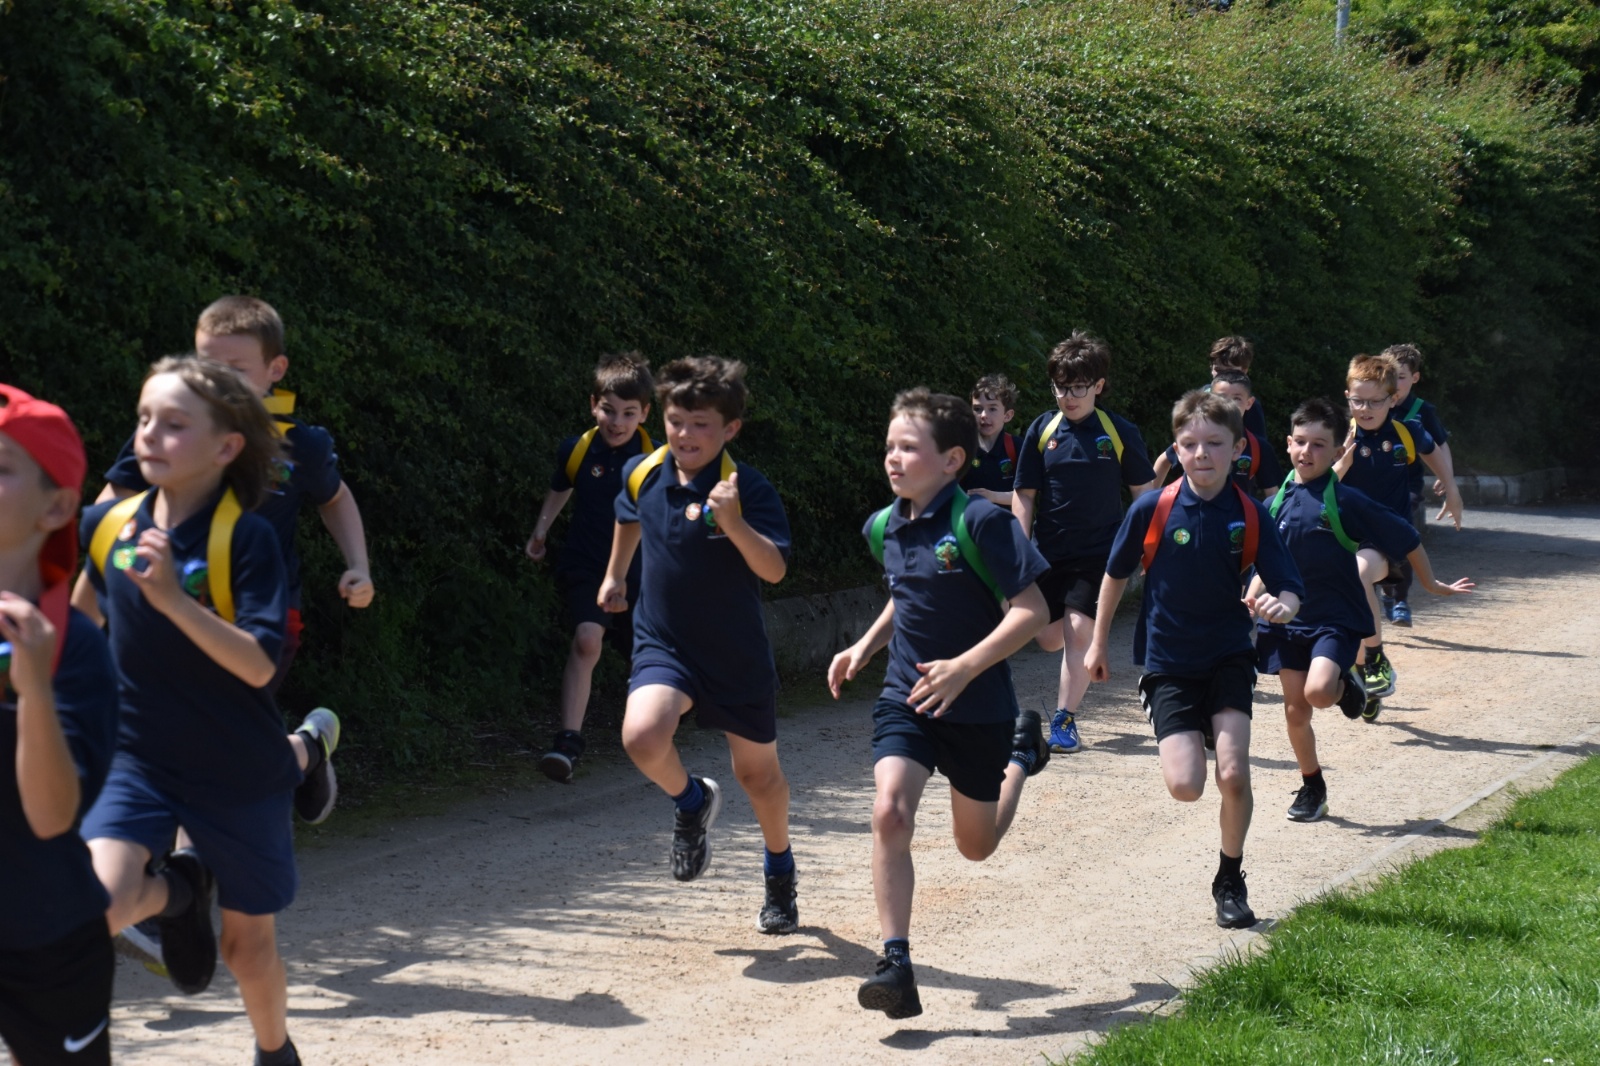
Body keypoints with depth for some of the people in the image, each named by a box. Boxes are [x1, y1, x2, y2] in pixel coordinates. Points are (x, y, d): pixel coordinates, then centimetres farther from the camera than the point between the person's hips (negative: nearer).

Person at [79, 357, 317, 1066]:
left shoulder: (248, 537, -16)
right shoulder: (109, 524, -3)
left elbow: (260, 663, -25)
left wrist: (172, 597, -33)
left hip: (239, 771, -2)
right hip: (138, 760, 2)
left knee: (247, 941, 13)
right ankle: (178, 888, 10)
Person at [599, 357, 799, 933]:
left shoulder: (749, 489, -18)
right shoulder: (642, 474, -4)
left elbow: (774, 569, -30)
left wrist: (733, 524, -45)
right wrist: (615, 575, 31)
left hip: (738, 654, -2)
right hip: (663, 642, 2)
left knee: (758, 771, 13)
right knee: (642, 737, -27)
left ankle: (780, 872, 42)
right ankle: (692, 803, 7)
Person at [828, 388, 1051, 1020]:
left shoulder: (980, 522, -19)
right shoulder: (885, 528, 2)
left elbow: (1032, 611, -19)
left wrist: (964, 668, -26)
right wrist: (865, 647, 8)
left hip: (978, 707, -4)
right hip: (905, 697, 4)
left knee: (976, 845, 15)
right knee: (890, 814, -21)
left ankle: (1021, 755, 46)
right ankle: (896, 964, -16)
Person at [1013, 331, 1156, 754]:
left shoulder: (1119, 432, -4)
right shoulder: (1042, 430, 0)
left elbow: (1145, 494, 4)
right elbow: (1024, 496, 4)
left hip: (1099, 553, -3)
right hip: (1049, 552, 3)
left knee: (1078, 630, -15)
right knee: (1050, 638, 9)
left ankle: (1064, 720, -5)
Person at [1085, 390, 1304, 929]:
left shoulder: (1251, 516, -8)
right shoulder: (1152, 510, -11)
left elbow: (1289, 589, -7)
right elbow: (1116, 574, 4)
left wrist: (1280, 606, -31)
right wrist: (1098, 644, 11)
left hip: (1229, 657, 1)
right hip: (1167, 662, -1)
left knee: (1233, 774, -13)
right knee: (1185, 786, -14)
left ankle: (1230, 880, 11)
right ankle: (1188, 737, 25)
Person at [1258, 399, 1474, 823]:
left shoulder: (1346, 501, -11)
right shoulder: (1276, 504, 2)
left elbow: (1407, 540, -3)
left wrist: (1432, 585, 6)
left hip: (1336, 618, -4)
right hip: (1289, 618, 4)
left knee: (1318, 691, -27)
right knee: (1295, 709, 6)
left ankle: (1349, 687, 9)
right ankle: (1312, 788, 25)